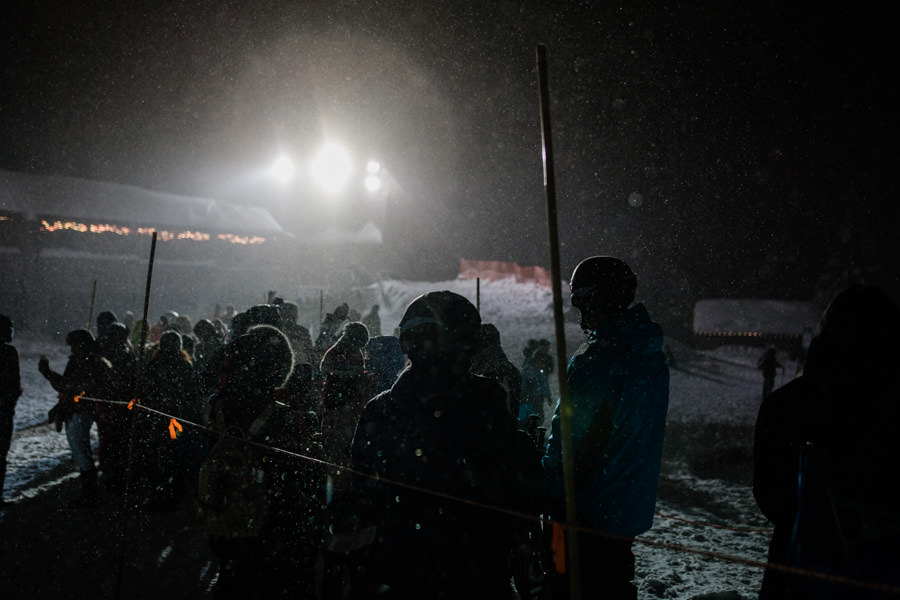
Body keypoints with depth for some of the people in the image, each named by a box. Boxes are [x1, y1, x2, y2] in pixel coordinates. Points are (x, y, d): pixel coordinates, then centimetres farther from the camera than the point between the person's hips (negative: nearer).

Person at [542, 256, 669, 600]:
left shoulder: (593, 360, -22)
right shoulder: (653, 357, 5)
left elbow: (567, 440, -21)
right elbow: (643, 435, 12)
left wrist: (555, 503, -12)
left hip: (591, 510, -8)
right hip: (632, 511, 8)